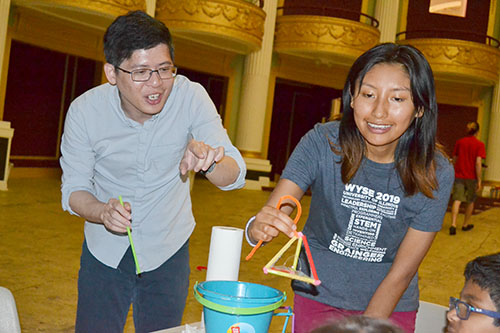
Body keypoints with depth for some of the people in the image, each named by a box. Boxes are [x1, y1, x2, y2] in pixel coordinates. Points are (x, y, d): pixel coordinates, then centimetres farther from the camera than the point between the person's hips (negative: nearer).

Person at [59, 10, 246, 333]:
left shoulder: (191, 97, -21)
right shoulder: (85, 110, -19)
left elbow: (235, 176, -25)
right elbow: (74, 189, -9)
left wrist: (208, 162, -48)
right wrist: (103, 212, -31)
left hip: (167, 249, 0)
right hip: (105, 248, 0)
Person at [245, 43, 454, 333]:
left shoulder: (436, 174, -18)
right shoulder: (322, 143, -19)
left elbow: (402, 273, -14)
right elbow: (273, 213, -23)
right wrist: (259, 227, -45)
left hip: (391, 307, 0)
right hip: (318, 296, 0)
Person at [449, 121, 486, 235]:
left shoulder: (459, 142, 3)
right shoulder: (479, 145, -7)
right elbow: (478, 163, -14)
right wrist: (479, 180, -10)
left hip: (458, 175, 2)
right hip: (471, 177, -2)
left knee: (457, 200, -3)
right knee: (470, 201, 15)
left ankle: (453, 225, -19)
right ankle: (466, 224, 28)